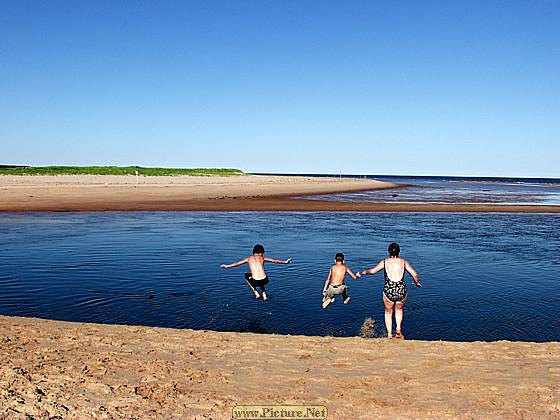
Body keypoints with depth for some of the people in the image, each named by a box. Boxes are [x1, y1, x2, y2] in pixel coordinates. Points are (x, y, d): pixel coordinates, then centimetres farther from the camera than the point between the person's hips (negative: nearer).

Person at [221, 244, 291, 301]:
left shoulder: (249, 258, 15)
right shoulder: (262, 258, 13)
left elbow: (237, 263, 24)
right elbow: (275, 261, 15)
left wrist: (227, 266, 37)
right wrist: (285, 262, 28)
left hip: (255, 282, -1)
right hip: (264, 281, 2)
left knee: (247, 276, 32)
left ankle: (256, 293, 23)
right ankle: (264, 294, 25)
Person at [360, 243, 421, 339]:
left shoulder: (384, 262, 3)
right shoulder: (403, 262, 5)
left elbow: (373, 271, -4)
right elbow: (415, 274, 2)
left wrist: (365, 271, 17)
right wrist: (417, 283, 21)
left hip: (389, 291, -1)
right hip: (402, 291, 1)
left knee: (388, 312, 23)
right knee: (399, 310, 31)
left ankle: (389, 334, 21)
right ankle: (399, 329, 14)